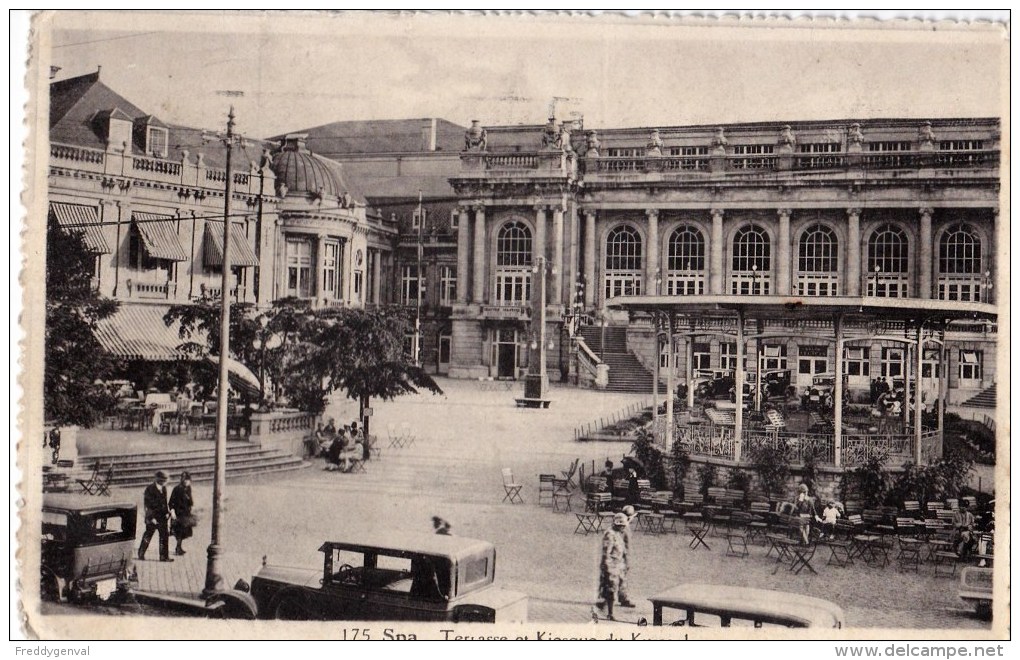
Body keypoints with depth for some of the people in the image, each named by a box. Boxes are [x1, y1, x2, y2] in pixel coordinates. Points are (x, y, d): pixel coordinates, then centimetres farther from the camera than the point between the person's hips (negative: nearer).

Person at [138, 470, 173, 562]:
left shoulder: (163, 488, 7)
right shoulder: (150, 489, -13)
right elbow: (148, 504, -14)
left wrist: (167, 512, 4)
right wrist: (151, 517, -17)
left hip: (162, 516, 6)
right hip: (153, 517, -6)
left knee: (165, 535, 3)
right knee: (148, 535, 6)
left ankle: (164, 556, 10)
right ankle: (141, 554, 21)